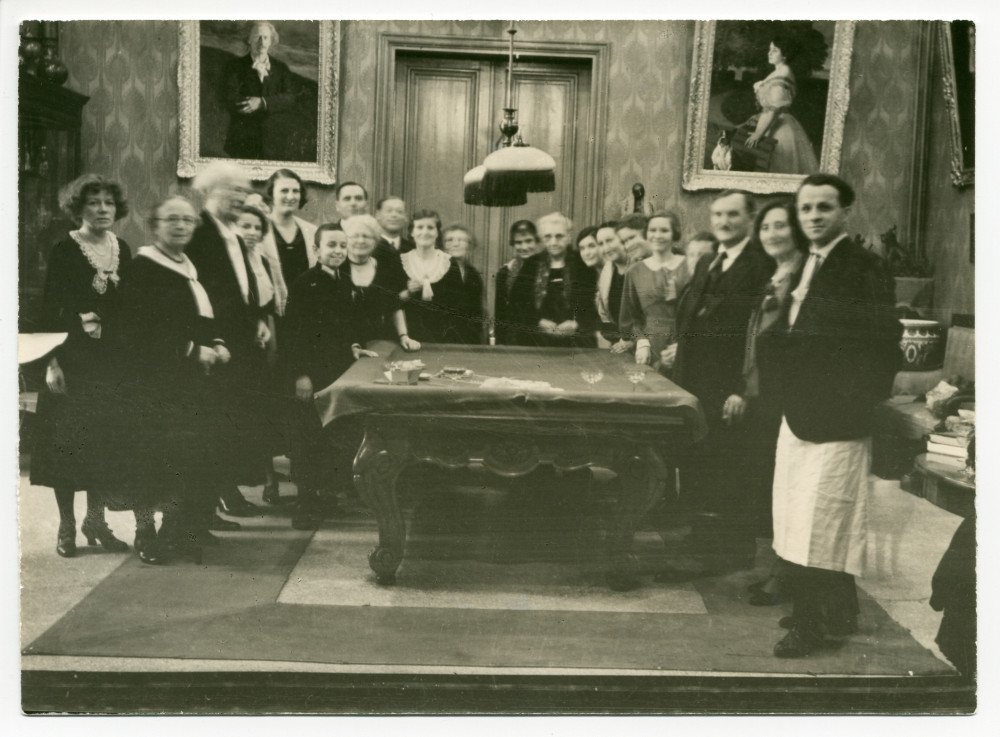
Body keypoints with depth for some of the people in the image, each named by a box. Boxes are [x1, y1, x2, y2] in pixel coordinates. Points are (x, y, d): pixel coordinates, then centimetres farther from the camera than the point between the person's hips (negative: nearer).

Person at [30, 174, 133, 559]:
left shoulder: (122, 250, 8)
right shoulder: (64, 251, -5)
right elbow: (50, 310, -8)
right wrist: (53, 361, -14)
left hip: (113, 361, 4)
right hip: (73, 359, -4)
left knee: (107, 441, 7)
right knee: (69, 440, 1)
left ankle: (96, 519, 21)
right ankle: (67, 526, 13)